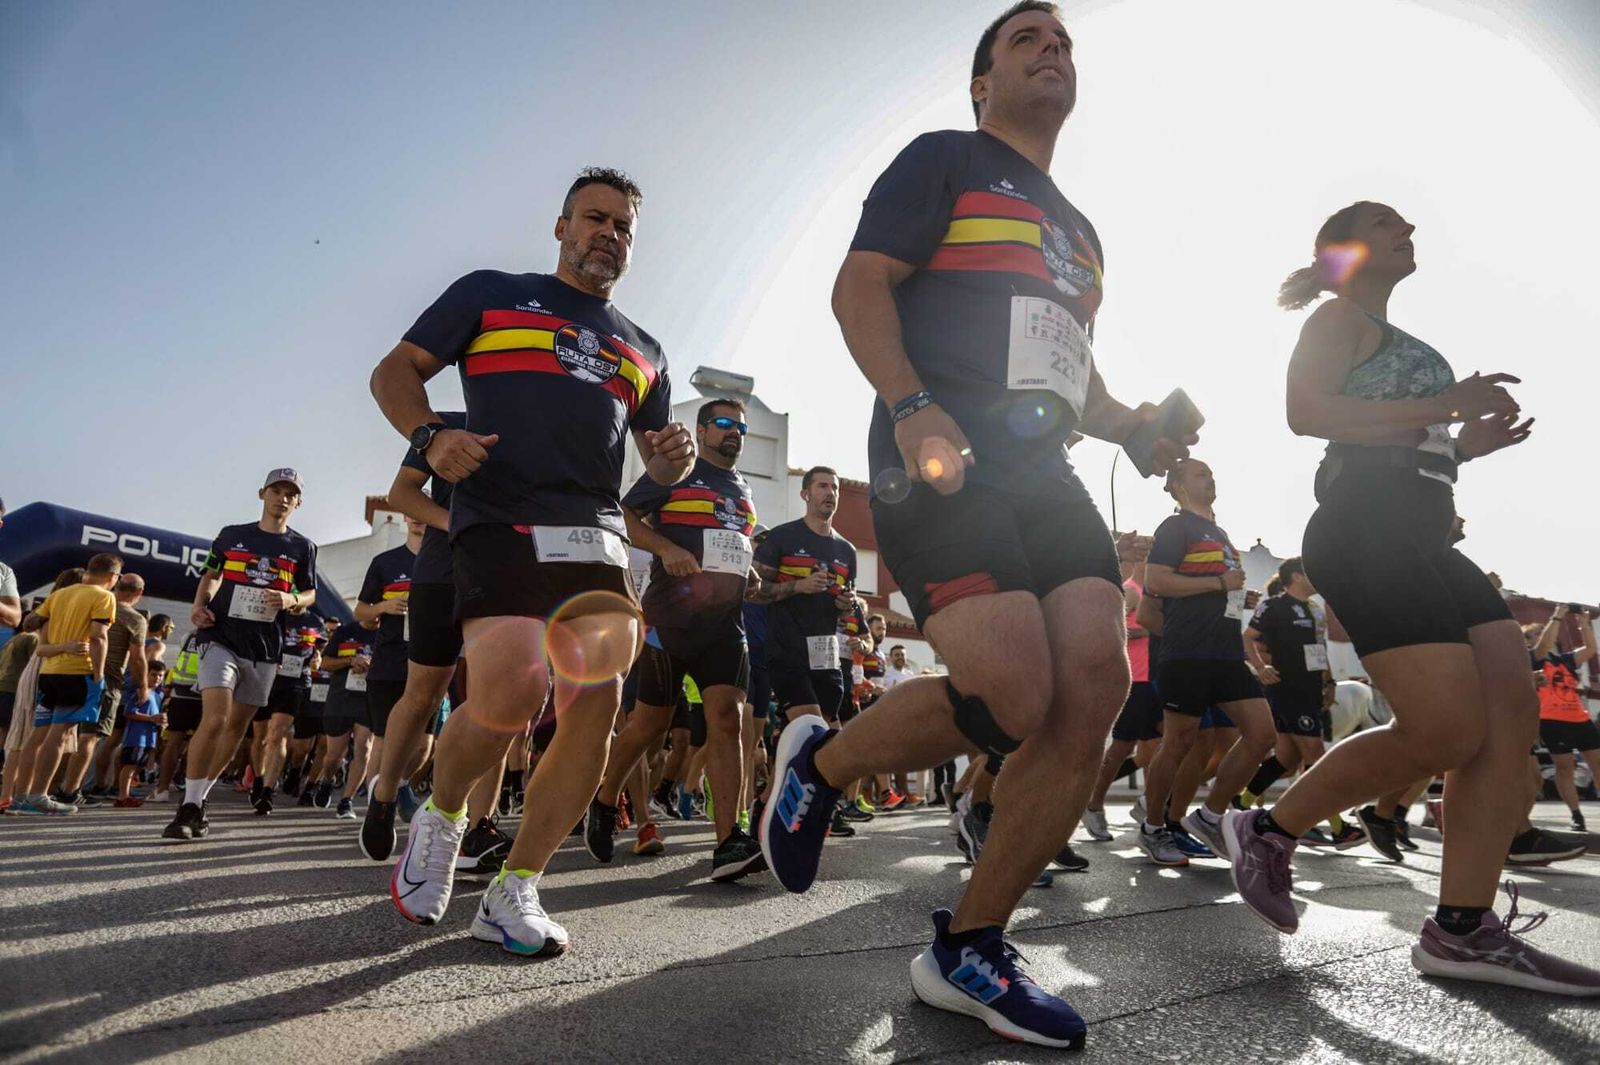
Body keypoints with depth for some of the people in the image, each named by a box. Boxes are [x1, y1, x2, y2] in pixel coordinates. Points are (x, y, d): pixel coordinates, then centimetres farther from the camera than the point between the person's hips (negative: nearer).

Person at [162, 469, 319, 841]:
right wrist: (199, 605, -1)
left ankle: (199, 799, 26)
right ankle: (188, 807, -8)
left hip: (264, 647, 2)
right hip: (221, 636, -2)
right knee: (215, 717, -18)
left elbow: (310, 593, 13)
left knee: (237, 726, 9)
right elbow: (211, 575, 17)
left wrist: (291, 600, -9)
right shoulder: (231, 535, 7)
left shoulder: (302, 547, 7)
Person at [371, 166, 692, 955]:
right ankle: (441, 816, 11)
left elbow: (657, 464, 28)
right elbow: (395, 372, 11)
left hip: (598, 539, 5)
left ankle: (513, 894, 10)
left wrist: (675, 458, 2)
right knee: (506, 697, -23)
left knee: (595, 715, -6)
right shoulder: (490, 294, 15)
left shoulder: (644, 351, 26)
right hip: (501, 525, -4)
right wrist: (430, 436, -10)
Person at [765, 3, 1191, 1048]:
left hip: (1045, 470, 8)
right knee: (1014, 697, -23)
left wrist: (1130, 424, 12)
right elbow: (859, 287, -3)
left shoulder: (1079, 232, 31)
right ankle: (821, 762, 7)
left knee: (1098, 684, -11)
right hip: (943, 461, -7)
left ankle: (969, 951, 3)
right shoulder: (943, 160, 10)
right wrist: (913, 409, -20)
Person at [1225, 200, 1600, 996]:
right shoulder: (1339, 318, 2)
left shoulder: (1403, 345, 30)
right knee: (1450, 732, -16)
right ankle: (1269, 829, -1)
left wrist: (1465, 443, 18)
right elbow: (1306, 411, -16)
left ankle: (1463, 929, -2)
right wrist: (1438, 408, -15)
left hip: (1417, 539, 10)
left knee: (1513, 710, -3)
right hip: (1365, 535, -10)